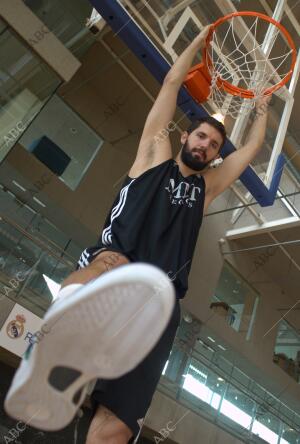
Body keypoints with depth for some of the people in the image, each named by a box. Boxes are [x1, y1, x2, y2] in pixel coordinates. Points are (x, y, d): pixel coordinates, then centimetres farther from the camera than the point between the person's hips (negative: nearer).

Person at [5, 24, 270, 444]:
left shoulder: (208, 184, 31)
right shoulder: (155, 156, 23)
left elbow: (252, 147, 41)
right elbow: (172, 84, 28)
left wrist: (262, 106, 55)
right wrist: (200, 40, 40)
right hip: (111, 256, -2)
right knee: (112, 262, -42)